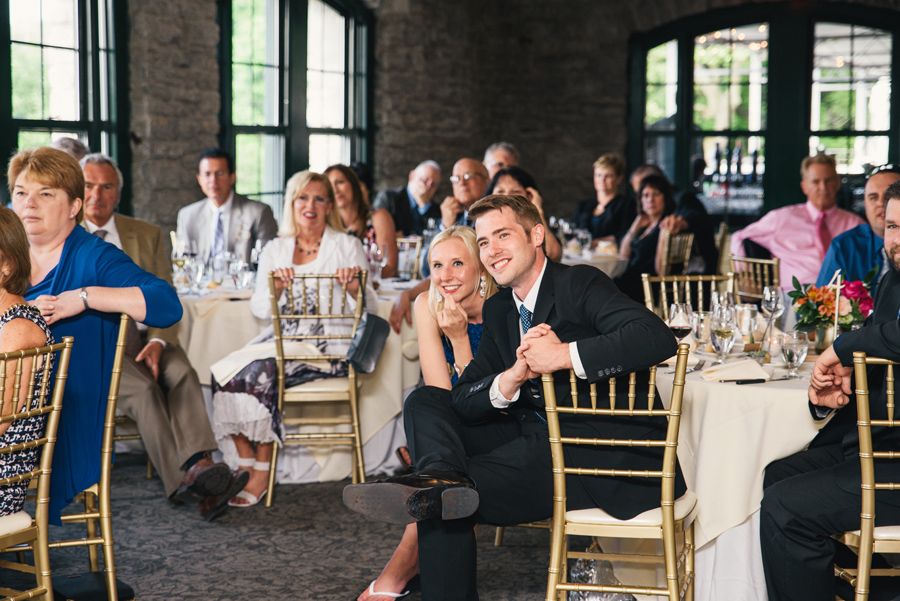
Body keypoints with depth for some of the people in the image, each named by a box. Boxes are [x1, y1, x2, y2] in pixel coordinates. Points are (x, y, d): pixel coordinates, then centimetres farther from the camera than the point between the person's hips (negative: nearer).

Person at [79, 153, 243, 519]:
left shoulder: (146, 235, 16)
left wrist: (157, 341, -11)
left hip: (142, 339, 3)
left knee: (182, 373, -30)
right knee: (143, 389, -32)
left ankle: (198, 464, -46)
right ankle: (180, 481, -40)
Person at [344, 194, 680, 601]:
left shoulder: (579, 284, -8)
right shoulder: (498, 310, 15)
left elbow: (657, 338, -25)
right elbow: (461, 400, 7)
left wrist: (565, 355, -28)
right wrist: (512, 378, -15)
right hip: (539, 438, 9)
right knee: (425, 402, -10)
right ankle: (445, 476, -31)